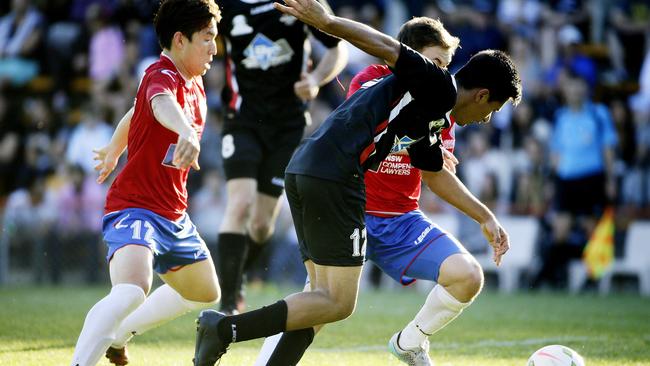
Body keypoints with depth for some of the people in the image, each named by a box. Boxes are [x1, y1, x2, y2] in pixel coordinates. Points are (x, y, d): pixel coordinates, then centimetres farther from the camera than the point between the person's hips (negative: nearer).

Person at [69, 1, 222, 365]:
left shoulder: (195, 86, 10)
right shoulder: (162, 76, -18)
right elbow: (161, 104, -46)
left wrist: (113, 151, 46)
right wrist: (186, 132, -67)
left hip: (173, 216, 10)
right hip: (135, 208, -10)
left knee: (205, 293, 28)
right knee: (132, 291, -36)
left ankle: (117, 335, 41)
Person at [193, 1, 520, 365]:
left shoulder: (435, 119, 27)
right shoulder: (438, 86, 0)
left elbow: (436, 172, 44)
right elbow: (386, 47, -13)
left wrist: (486, 218, 49)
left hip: (302, 171, 10)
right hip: (334, 176, -10)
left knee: (324, 296, 14)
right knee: (338, 304, -5)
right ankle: (224, 328, -15)